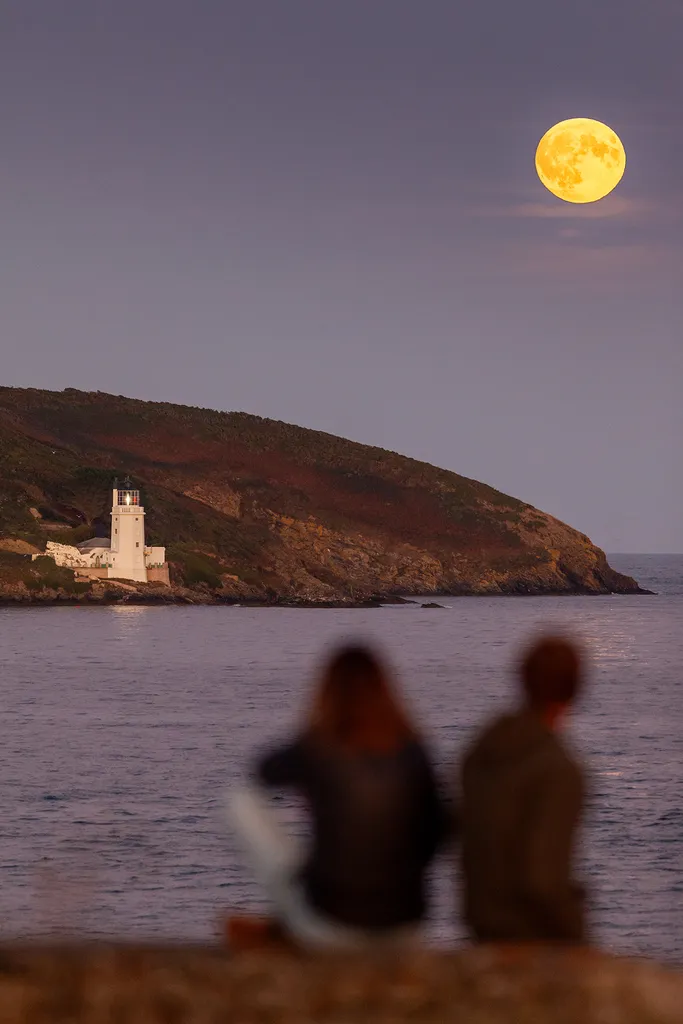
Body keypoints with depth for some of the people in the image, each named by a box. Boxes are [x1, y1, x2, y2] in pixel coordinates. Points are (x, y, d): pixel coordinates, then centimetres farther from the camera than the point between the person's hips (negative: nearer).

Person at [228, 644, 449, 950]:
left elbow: (265, 773, 12)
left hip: (332, 925, -3)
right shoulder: (411, 750, -2)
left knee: (243, 801, 12)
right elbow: (437, 826, 7)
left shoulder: (315, 750, -9)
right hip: (404, 924, 3)